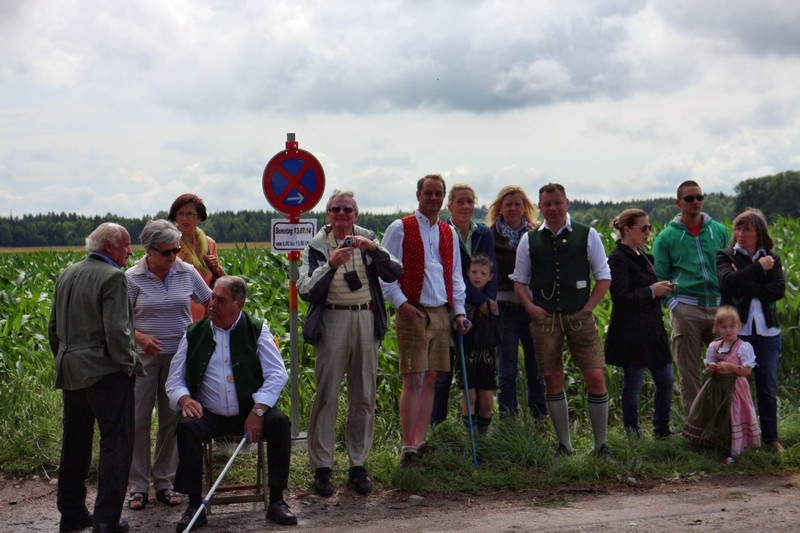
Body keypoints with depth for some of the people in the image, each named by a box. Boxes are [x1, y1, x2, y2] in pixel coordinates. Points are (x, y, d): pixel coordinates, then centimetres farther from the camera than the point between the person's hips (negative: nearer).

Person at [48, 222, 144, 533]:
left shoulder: (66, 276, 11)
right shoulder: (112, 277, -14)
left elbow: (53, 329, 16)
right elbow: (116, 330, -21)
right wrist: (128, 364, -9)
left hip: (70, 371, 8)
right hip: (105, 372, -8)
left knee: (74, 444, 16)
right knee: (116, 443, -2)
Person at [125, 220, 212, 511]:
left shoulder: (187, 273, 0)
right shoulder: (133, 278, -6)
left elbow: (210, 302, 13)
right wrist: (140, 337, -21)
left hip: (180, 355, 2)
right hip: (144, 356, -2)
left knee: (172, 419, 8)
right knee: (138, 419, 0)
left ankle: (164, 481, 20)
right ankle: (138, 485, 12)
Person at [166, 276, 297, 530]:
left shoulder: (257, 330, 1)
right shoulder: (194, 334, 5)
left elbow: (277, 373, -7)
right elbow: (174, 380, 7)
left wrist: (258, 411, -20)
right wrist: (184, 399, -17)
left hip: (251, 412, 0)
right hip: (209, 415, 1)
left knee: (280, 422, -27)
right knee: (186, 427, -29)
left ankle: (276, 501, -12)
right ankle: (195, 506, -17)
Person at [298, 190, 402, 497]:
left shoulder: (368, 240, 11)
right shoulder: (317, 246, 4)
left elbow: (394, 274, -1)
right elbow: (306, 291, -6)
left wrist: (374, 250, -15)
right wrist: (331, 265, -18)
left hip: (366, 321, 3)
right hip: (332, 320, -2)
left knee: (364, 396, 6)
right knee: (326, 396, -3)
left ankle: (358, 465, 15)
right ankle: (322, 468, 3)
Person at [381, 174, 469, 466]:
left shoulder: (449, 233, 16)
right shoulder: (400, 229, -1)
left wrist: (459, 311, 11)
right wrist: (401, 303, -14)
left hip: (441, 313, 5)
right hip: (413, 312, -5)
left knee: (431, 379, 7)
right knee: (413, 380, -8)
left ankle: (420, 442, 15)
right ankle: (408, 447, -5)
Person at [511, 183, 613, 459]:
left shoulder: (587, 235, 6)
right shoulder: (529, 240, 9)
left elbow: (604, 277, 8)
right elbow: (519, 280, 15)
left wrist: (587, 308, -2)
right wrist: (530, 307, -1)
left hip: (579, 316, -1)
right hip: (544, 318, 1)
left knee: (596, 377, -7)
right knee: (553, 381, 4)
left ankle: (601, 445, 5)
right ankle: (564, 445, 14)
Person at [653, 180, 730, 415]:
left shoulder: (719, 231, 11)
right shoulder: (667, 236, 5)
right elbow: (659, 276, 4)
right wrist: (672, 302, -8)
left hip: (719, 307, 2)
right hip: (685, 308, -2)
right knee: (688, 370, 3)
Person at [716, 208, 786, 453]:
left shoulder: (771, 258, 10)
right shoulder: (725, 256, 3)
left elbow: (779, 289, -6)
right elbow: (728, 283, -17)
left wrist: (746, 286, -12)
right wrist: (758, 267, -14)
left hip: (767, 331, 2)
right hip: (736, 330, -2)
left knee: (768, 387, 7)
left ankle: (771, 437, 18)